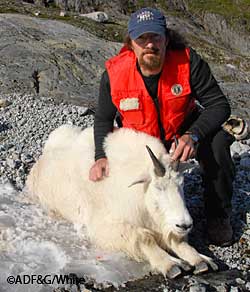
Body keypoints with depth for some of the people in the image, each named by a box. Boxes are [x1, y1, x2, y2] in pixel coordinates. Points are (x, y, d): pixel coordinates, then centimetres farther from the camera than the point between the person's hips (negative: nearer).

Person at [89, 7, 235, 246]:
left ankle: (218, 217, -11)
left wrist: (193, 135, -40)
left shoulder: (187, 61, -23)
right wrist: (101, 156, -18)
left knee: (216, 141, -32)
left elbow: (219, 104, -22)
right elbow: (103, 119, -3)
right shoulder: (114, 74, -19)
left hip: (185, 131, -1)